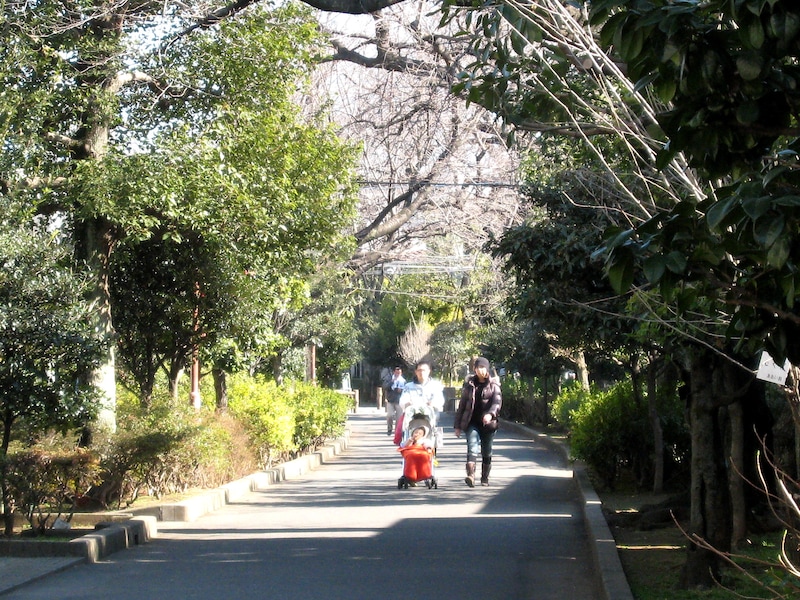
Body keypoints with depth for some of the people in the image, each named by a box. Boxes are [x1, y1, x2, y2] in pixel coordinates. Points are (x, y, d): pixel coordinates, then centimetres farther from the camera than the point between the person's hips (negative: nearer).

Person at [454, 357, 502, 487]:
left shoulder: (493, 385, 4)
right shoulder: (469, 384, 10)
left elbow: (497, 401, -11)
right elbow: (462, 404, 13)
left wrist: (490, 414, -31)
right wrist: (457, 425, 10)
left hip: (488, 423, 0)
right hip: (472, 423, 0)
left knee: (487, 452, 8)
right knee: (472, 447, -20)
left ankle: (485, 478, 23)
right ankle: (470, 475, -36)